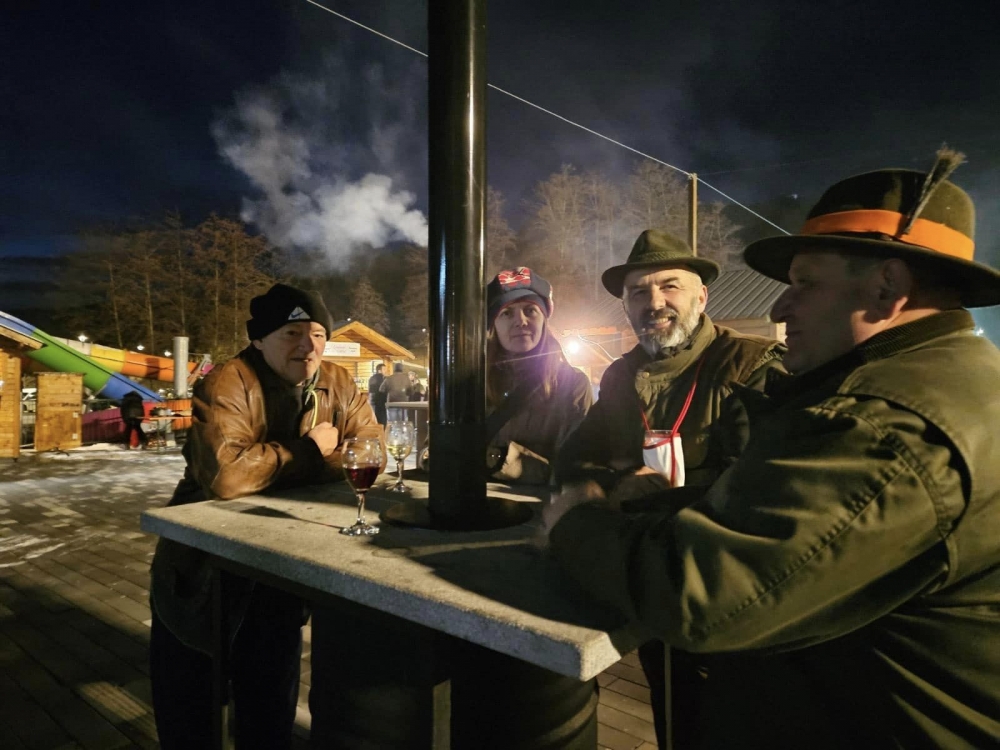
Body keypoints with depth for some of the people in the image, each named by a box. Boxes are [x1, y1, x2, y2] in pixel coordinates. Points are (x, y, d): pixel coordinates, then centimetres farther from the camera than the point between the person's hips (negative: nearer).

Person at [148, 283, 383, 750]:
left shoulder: (338, 385, -5)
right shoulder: (228, 385, -23)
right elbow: (225, 475, -37)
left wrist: (318, 459, -23)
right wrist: (309, 450, -23)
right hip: (204, 569, -4)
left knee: (272, 709, 21)